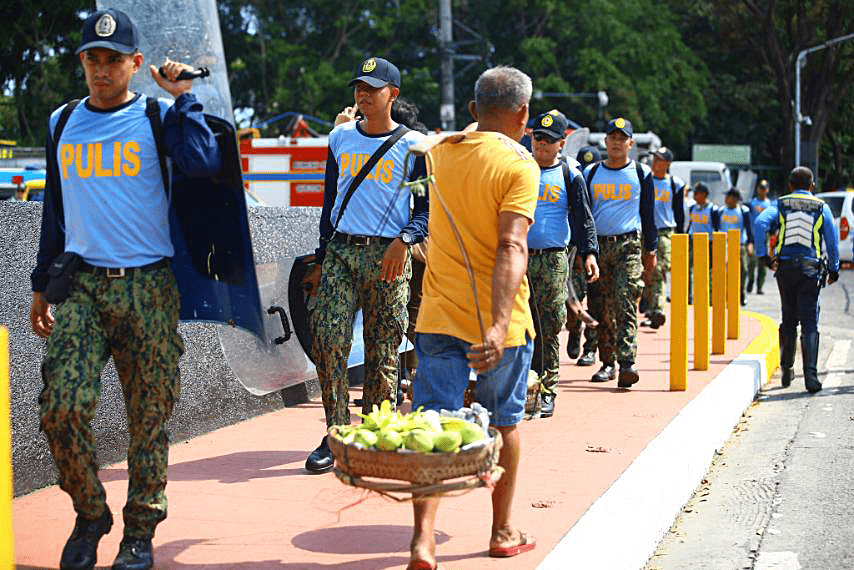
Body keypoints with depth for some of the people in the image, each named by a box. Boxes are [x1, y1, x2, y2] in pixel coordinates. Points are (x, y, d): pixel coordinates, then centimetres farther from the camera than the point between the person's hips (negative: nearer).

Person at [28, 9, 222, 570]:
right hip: (81, 285, 3)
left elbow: (203, 163, -19)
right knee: (62, 407, -11)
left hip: (147, 286, -2)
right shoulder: (62, 123, 13)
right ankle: (90, 515, 11)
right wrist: (42, 284, 20)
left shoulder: (157, 117, 2)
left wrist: (182, 96, -11)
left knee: (149, 415, 1)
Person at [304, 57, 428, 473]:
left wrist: (404, 240, -16)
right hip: (341, 251, 3)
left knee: (382, 350, 0)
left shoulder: (413, 145, 2)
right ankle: (336, 434, -3)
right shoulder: (340, 138, 15)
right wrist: (322, 258, 17)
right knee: (327, 337, -11)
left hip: (388, 256, -3)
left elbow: (428, 208, 2)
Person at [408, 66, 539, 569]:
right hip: (496, 320, -3)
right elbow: (511, 248, -23)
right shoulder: (519, 165, -11)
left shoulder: (441, 152, 7)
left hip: (439, 316, 4)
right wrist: (499, 325, -31)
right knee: (504, 423, 14)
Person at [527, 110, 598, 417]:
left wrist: (589, 252, -8)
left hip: (553, 260, -1)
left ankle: (546, 390, 5)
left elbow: (583, 218, 4)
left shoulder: (570, 176, 5)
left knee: (550, 326, -2)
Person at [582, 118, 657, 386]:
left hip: (628, 245, -3)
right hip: (597, 244, 3)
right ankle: (607, 362, 13)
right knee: (600, 308, 3)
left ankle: (627, 362, -23)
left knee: (626, 304, -15)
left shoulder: (641, 173, 8)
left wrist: (651, 249, 10)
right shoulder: (591, 173, 11)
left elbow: (648, 213, 12)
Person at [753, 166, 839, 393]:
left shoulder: (780, 205, 7)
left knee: (788, 319, 15)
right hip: (811, 269, -1)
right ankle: (810, 376, -12)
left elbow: (760, 223, -11)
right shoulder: (822, 208, 6)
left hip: (785, 266, 1)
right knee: (809, 323, -3)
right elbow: (832, 240, 4)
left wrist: (763, 255, -8)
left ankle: (786, 369, 19)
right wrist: (833, 269, 14)